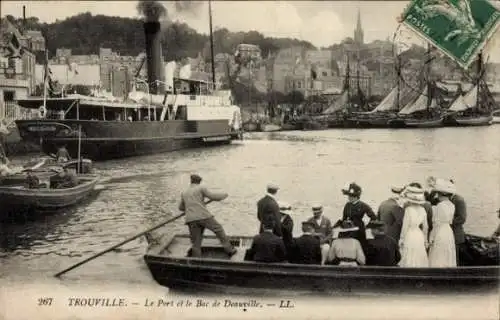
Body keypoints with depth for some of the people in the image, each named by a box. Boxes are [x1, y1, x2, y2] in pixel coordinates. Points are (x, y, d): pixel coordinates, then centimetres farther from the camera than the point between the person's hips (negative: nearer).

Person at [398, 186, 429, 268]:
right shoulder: (422, 210, 3)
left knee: (409, 261, 0)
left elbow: (405, 225, -11)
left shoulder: (409, 209, -13)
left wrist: (401, 239, -2)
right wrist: (425, 240, 19)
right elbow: (425, 227, 9)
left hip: (409, 237, -5)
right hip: (419, 236, 5)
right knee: (420, 260, 11)